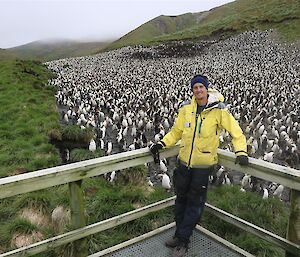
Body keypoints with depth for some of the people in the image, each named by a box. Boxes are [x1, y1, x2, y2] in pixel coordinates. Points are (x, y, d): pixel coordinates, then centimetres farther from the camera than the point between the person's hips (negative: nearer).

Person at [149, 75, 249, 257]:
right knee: (181, 199, 17)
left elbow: (236, 132, -4)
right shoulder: (186, 109, 0)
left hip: (203, 165, -4)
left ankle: (183, 241, 21)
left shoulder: (219, 110, -10)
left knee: (195, 204, 7)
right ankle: (180, 234, 36)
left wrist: (241, 152, -16)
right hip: (184, 162, 4)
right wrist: (161, 144, -2)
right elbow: (176, 132, 9)